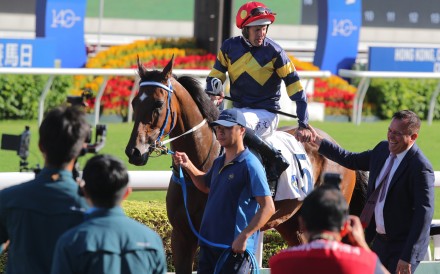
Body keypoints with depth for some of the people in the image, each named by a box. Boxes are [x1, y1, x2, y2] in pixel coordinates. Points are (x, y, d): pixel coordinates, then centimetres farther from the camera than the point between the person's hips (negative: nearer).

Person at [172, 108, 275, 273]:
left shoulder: (250, 165, -14)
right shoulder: (219, 163, 12)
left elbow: (268, 207, -19)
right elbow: (206, 185, 33)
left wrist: (244, 236, -26)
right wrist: (188, 166, 15)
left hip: (235, 246, -9)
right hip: (209, 242, 9)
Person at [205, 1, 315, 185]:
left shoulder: (275, 52, -10)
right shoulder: (230, 47, 2)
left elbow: (296, 90, -9)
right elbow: (216, 75, 10)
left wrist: (303, 125, -12)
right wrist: (212, 94, -14)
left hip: (266, 114, -6)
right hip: (238, 108, 6)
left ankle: (275, 159, -23)